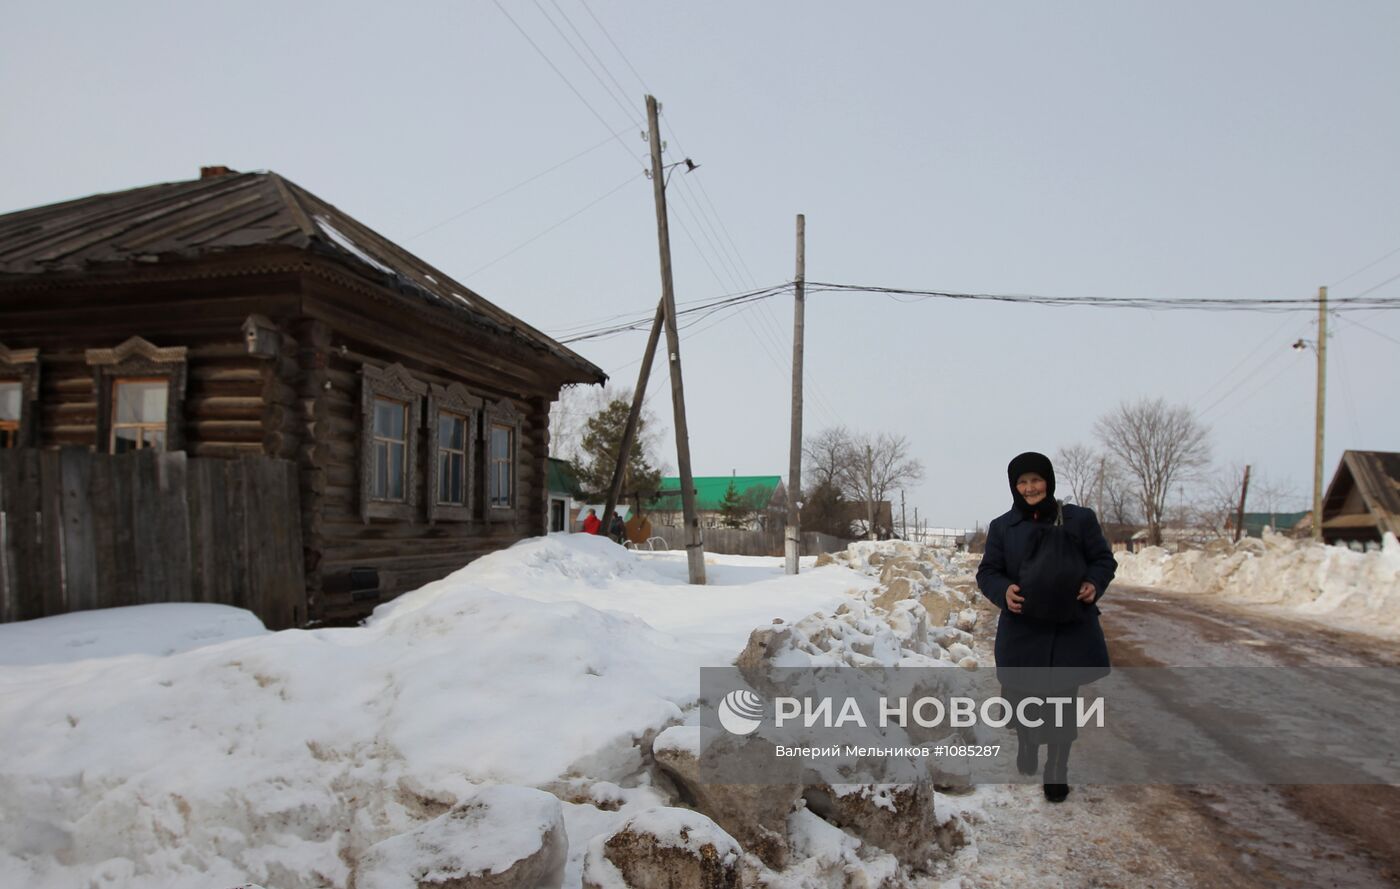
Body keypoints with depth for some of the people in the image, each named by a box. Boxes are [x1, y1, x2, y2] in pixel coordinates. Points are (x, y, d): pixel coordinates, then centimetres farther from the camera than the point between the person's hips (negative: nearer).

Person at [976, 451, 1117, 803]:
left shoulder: (1080, 519, -2)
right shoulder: (1002, 526, 0)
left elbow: (1104, 560, 5)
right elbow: (987, 572, 2)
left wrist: (1094, 583, -16)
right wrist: (1004, 591, -20)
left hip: (1071, 629, -1)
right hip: (1022, 631, 1)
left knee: (1063, 701, 5)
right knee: (1021, 696, 13)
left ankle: (1057, 769, 22)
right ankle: (1027, 742, 44)